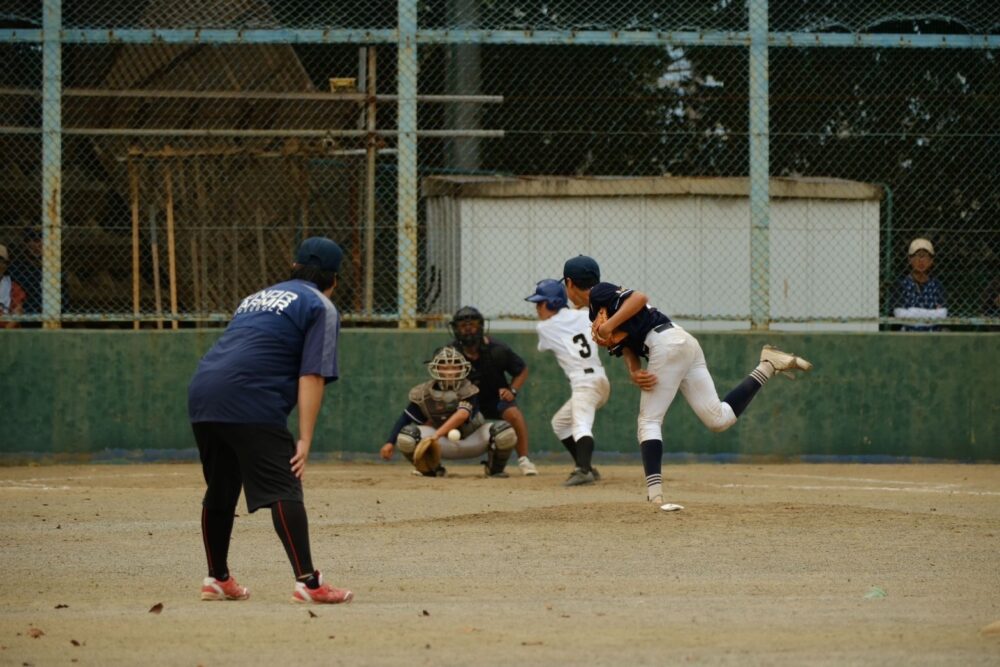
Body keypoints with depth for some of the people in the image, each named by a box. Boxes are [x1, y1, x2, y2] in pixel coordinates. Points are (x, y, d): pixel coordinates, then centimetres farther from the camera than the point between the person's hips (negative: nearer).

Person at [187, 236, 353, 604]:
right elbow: (312, 376, -5)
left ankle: (217, 579, 30)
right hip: (251, 405, -8)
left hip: (201, 395, 8)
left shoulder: (258, 297, 31)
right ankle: (308, 582, -18)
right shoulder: (320, 307, 7)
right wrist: (305, 440, -9)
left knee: (221, 489, 21)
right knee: (283, 489, -10)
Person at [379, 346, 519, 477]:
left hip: (472, 442, -1)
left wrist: (436, 434, -53)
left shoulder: (469, 391, -21)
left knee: (506, 432, -28)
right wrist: (390, 443, -22)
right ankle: (432, 469, 3)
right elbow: (406, 418, -7)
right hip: (444, 445, 1)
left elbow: (462, 415, -39)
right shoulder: (423, 394, -11)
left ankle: (495, 469, 4)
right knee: (405, 437, -27)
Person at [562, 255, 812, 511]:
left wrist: (609, 326, -16)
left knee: (649, 421, -10)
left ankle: (655, 496, -21)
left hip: (667, 343, -9)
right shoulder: (597, 313, 28)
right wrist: (634, 373, -3)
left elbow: (640, 298, -16)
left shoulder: (599, 294, 0)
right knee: (718, 419, 1)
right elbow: (627, 346, 17)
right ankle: (767, 367, 4)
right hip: (686, 345, 9)